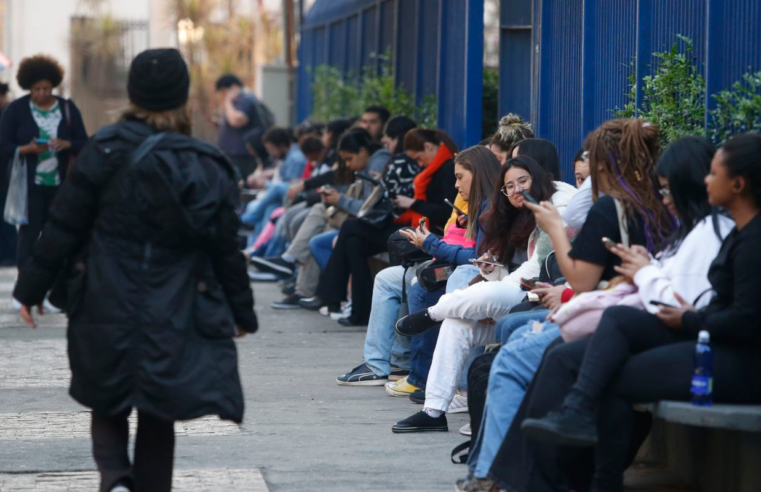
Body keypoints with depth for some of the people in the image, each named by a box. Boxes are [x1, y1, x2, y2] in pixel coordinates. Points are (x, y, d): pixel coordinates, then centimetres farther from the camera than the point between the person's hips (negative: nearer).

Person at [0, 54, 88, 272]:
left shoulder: (68, 108, 5)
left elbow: (84, 143, 4)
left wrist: (67, 144, -18)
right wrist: (28, 149, -22)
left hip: (60, 183, 2)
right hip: (29, 183, -2)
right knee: (29, 232, -5)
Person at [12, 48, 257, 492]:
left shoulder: (104, 153, -8)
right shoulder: (207, 168, -5)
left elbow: (63, 230, -6)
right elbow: (226, 250, 0)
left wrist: (32, 288, 6)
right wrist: (243, 312, 14)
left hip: (107, 312, 0)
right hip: (175, 321, 1)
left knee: (108, 405, 15)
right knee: (158, 418, 14)